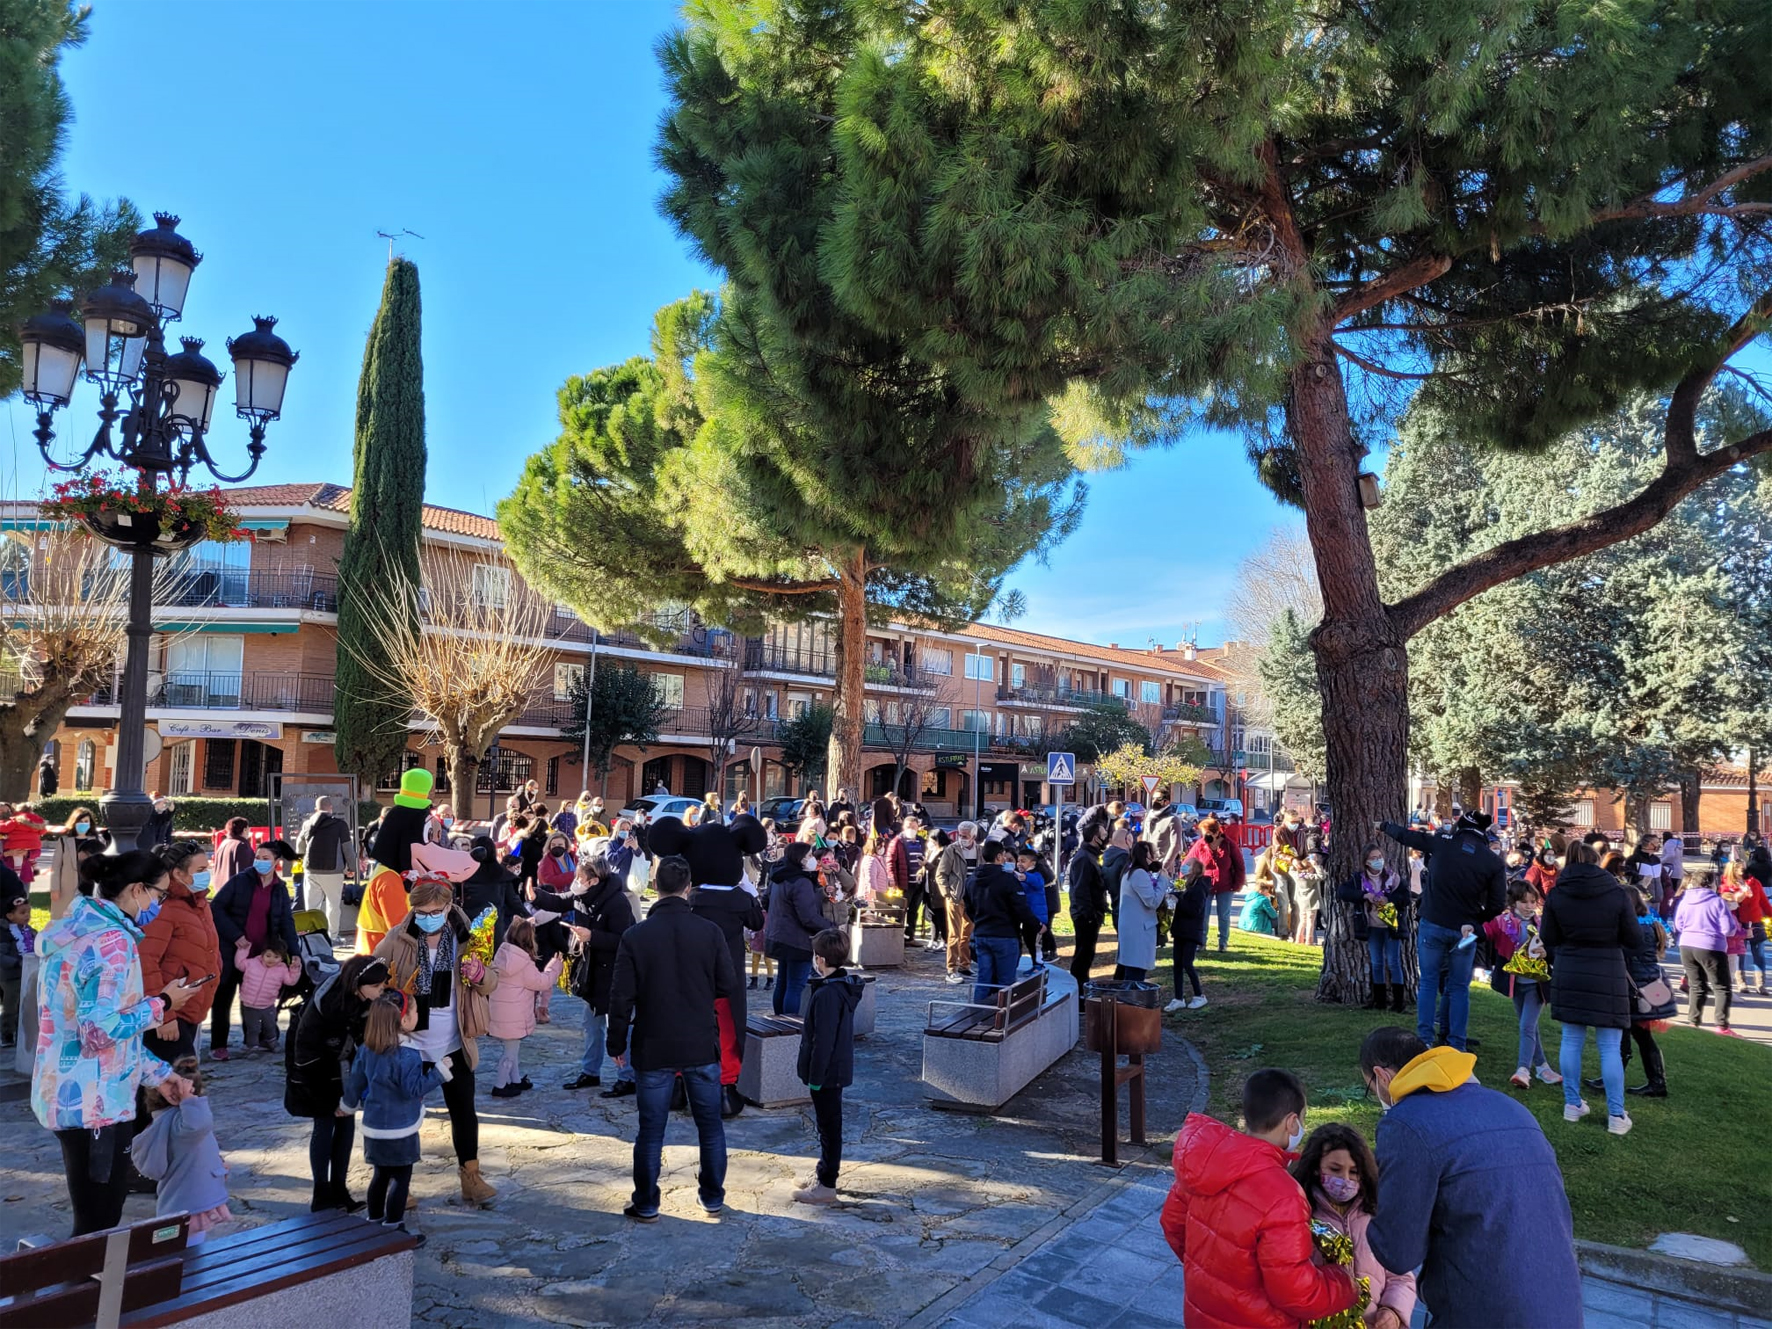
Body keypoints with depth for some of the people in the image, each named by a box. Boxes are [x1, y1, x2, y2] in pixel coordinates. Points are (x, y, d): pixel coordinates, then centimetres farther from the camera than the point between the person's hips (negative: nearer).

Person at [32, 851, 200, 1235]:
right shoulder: (112, 941, -20)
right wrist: (162, 1004, -11)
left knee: (93, 1222, 21)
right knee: (99, 1227, 1)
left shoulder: (79, 928, 11)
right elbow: (103, 1030, -25)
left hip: (64, 1094, 10)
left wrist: (157, 1073, 15)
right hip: (95, 1103, -10)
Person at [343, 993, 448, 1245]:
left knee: (381, 1174, 21)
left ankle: (374, 1221, 31)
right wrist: (440, 1070, -18)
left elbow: (355, 1080, 11)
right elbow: (415, 1088, -24)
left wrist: (350, 1104, 28)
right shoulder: (407, 1055, -24)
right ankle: (394, 1230, 7)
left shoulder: (368, 1049, 1)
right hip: (399, 1129, -8)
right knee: (401, 1178, 3)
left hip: (374, 1125, 8)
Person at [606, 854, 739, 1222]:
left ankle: (646, 1205, 20)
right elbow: (728, 985, -4)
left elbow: (621, 997, -8)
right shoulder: (709, 932, -10)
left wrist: (618, 1043, 5)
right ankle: (713, 1196, 27)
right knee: (710, 1126, 16)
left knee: (651, 1130, 11)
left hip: (653, 1050, -1)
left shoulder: (634, 936, -11)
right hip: (702, 1046, 1)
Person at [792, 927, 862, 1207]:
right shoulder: (845, 986, 5)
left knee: (829, 1125, 0)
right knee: (827, 1123, 21)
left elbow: (823, 1040, -24)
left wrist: (815, 1075, -18)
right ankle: (823, 1173, 34)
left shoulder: (826, 994, -26)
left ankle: (827, 1186, 10)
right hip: (839, 1067, 10)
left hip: (827, 1071, -10)